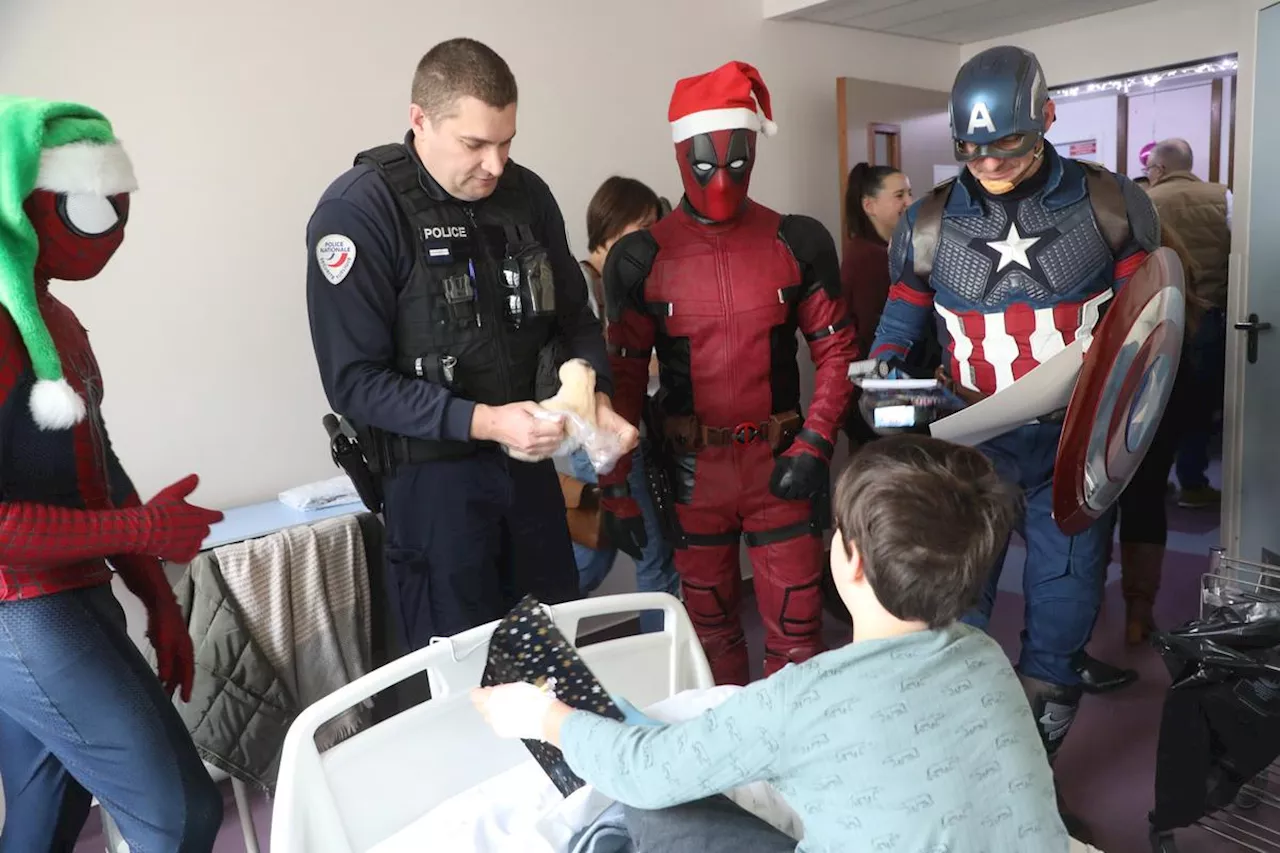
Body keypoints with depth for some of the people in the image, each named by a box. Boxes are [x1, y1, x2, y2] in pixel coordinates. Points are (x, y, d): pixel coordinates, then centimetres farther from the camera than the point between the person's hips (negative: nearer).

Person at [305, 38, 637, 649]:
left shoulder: (526, 194, 1)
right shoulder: (356, 212, -15)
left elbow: (573, 316, 11)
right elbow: (354, 382, -17)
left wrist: (597, 399, -8)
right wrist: (483, 422, -26)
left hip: (528, 459, 5)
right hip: (431, 473, -5)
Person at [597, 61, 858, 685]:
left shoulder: (797, 244, -1)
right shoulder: (643, 258, -4)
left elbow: (835, 349, 4)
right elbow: (624, 378, 0)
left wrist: (815, 444, -8)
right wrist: (617, 488, -2)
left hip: (780, 462, 0)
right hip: (692, 470, 0)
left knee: (796, 630, 7)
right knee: (709, 626, 16)